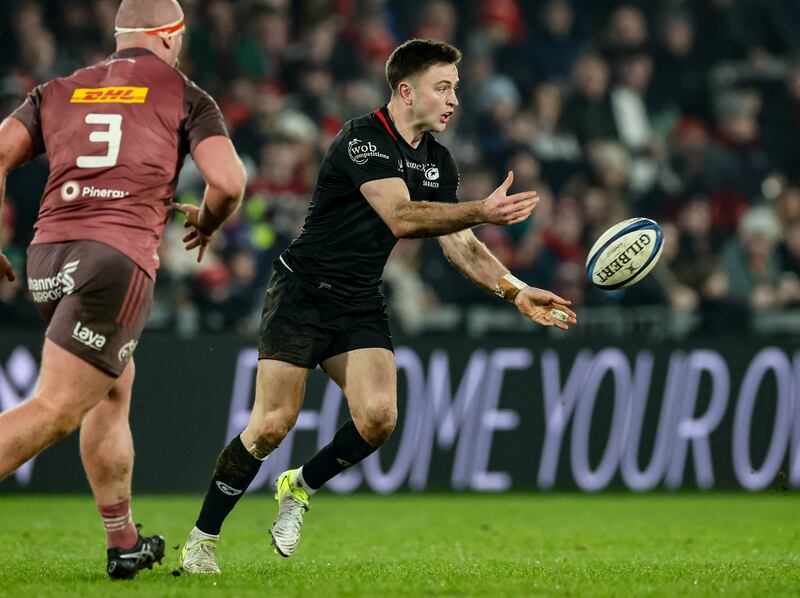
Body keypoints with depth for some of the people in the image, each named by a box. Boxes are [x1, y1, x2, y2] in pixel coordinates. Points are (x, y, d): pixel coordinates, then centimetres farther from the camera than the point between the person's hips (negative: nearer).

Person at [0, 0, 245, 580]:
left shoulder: (58, 91, 19)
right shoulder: (184, 96, 10)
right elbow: (228, 183, -2)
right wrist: (207, 224, 19)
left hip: (47, 254, 6)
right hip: (120, 255, -6)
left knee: (116, 388, 24)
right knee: (54, 411, -12)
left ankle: (124, 543, 29)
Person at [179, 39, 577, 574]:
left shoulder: (438, 161, 7)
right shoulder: (364, 139, -18)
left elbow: (461, 246, 8)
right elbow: (401, 217, -30)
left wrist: (516, 291, -5)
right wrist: (484, 212, -38)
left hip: (360, 305, 6)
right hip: (302, 292, -6)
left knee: (378, 418, -15)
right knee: (272, 425, -12)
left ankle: (300, 488, 12)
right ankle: (201, 540, 3)